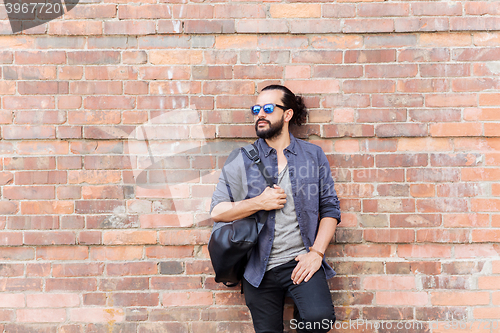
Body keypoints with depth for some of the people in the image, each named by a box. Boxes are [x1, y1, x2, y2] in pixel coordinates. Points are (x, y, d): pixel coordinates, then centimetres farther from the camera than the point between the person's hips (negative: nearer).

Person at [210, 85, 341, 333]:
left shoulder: (313, 155, 6)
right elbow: (217, 211, -1)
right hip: (259, 268, 1)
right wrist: (258, 203, -12)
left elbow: (330, 208, 4)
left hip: (300, 261, 0)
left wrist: (316, 252, -7)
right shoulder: (241, 159, 3)